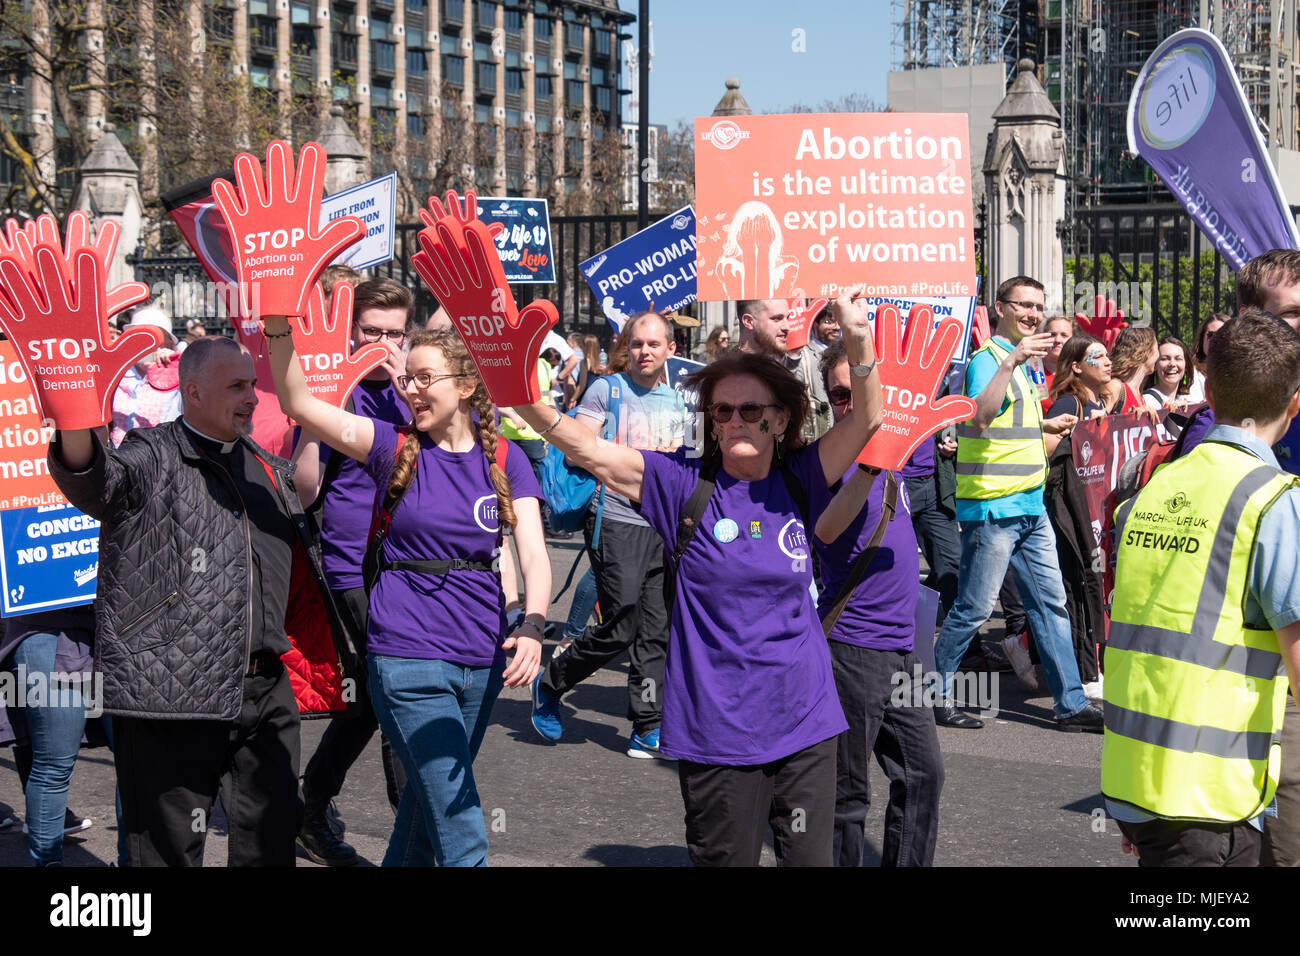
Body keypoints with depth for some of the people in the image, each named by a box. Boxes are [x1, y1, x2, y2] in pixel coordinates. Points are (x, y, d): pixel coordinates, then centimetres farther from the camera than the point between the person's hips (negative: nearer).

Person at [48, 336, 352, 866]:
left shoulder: (268, 469, 17)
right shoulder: (154, 456, -5)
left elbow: (305, 549, 34)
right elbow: (98, 484, -28)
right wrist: (74, 428, -51)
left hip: (265, 696, 6)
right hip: (171, 701, -6)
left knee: (271, 845, 15)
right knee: (171, 850, 2)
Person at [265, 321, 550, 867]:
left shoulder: (504, 459, 4)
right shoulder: (395, 448, -1)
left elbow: (533, 554, -6)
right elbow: (299, 404, -10)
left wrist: (532, 627, -23)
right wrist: (279, 329, -25)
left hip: (482, 659, 3)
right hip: (406, 659, -3)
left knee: (428, 802, 20)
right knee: (461, 833, -8)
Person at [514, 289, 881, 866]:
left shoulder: (795, 482, 3)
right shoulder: (686, 484, -4)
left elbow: (865, 419, -6)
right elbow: (590, 451, -13)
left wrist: (859, 344, -23)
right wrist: (523, 399, -28)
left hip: (805, 724, 3)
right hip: (717, 731, -2)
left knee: (809, 859, 9)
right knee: (726, 859, 8)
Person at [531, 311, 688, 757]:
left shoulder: (674, 400, 16)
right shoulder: (607, 390, -1)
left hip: (664, 526, 6)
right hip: (617, 521, -6)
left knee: (656, 633, 4)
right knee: (620, 628, -8)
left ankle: (647, 730, 11)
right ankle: (550, 683, 15)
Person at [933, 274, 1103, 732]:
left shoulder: (1023, 361, 18)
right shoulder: (987, 359, -11)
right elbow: (980, 417, -31)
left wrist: (1044, 426, 21)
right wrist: (1012, 360, -35)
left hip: (1030, 505, 9)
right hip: (992, 505, -9)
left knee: (1051, 603, 8)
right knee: (975, 607, -2)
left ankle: (1071, 703, 13)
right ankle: (932, 693, 12)